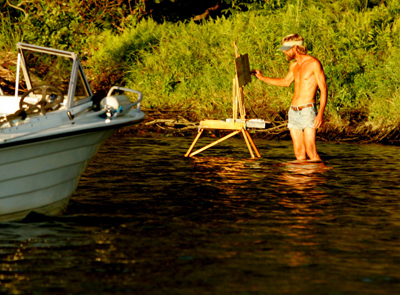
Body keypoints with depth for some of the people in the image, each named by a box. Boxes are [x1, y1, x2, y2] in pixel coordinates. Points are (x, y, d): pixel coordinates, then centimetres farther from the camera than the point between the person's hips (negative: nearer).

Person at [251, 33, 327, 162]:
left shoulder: (314, 63, -8)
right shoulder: (294, 66, 14)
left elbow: (324, 89, -11)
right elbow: (286, 82, 35)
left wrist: (321, 114, -20)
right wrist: (262, 78, 36)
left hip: (307, 111, -7)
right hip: (293, 112, 7)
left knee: (311, 153, -15)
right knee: (299, 154, 2)